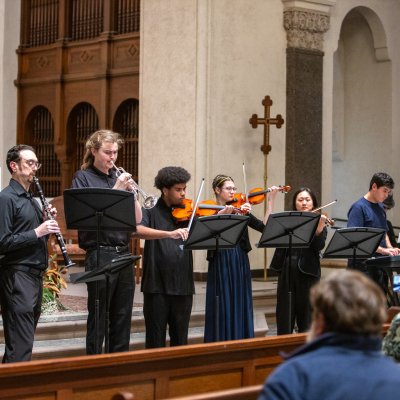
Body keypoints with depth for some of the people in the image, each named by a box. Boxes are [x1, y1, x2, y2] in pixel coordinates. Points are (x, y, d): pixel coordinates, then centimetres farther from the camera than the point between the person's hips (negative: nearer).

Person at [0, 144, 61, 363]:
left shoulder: (31, 200, 18)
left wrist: (47, 223, 6)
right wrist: (37, 232, -19)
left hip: (35, 274, 9)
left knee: (26, 338, 12)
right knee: (21, 345, -10)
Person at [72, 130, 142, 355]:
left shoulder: (119, 177, 14)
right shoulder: (83, 178, 0)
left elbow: (137, 219, 9)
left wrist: (131, 191, -7)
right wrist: (116, 190, -17)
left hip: (124, 254, 5)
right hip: (99, 254, -5)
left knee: (123, 317, 9)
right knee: (98, 318, -1)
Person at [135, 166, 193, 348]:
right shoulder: (151, 212, 0)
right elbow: (137, 230, -20)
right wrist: (169, 233, -34)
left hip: (183, 286, 4)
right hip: (156, 285, -4)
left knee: (180, 342, 10)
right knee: (156, 343, 2)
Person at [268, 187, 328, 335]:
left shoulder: (319, 222, 4)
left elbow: (319, 246, -10)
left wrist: (319, 227, -27)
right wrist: (272, 201, -8)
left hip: (307, 272, -2)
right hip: (286, 271, 2)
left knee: (307, 317, 3)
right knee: (284, 313, 5)